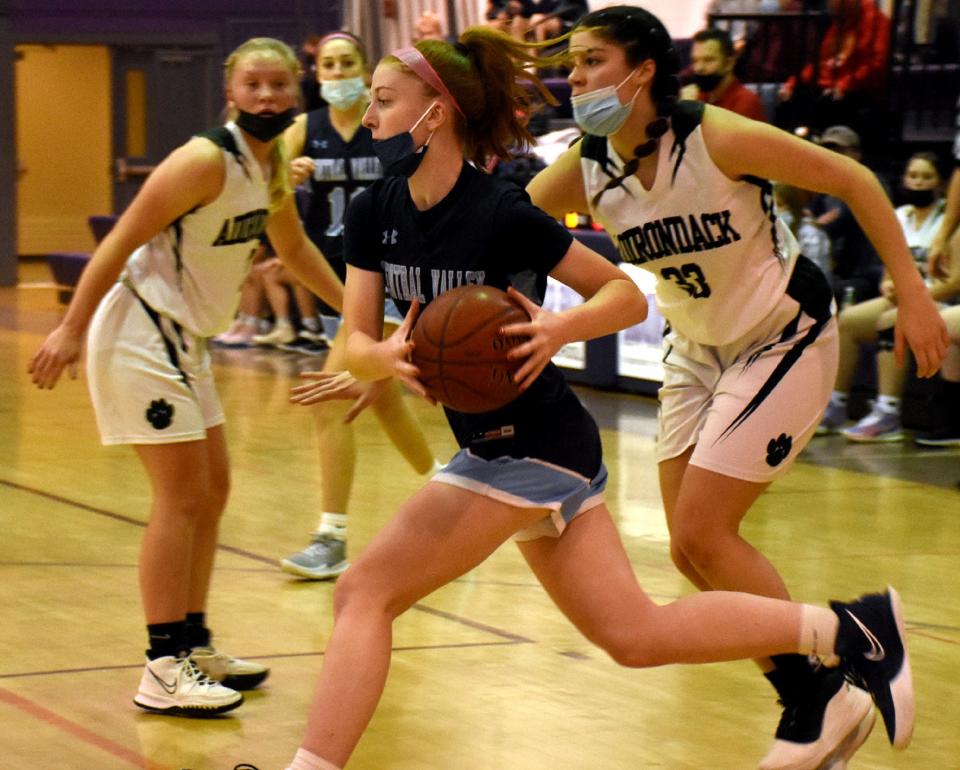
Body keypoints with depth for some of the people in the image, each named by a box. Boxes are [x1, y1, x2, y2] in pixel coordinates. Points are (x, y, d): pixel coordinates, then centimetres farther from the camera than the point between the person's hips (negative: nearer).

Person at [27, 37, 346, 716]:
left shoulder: (273, 166, 6)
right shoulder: (208, 160, -20)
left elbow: (293, 245, 25)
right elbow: (122, 241, -20)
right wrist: (71, 331, -21)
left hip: (184, 338, 10)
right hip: (140, 328, -10)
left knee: (213, 489, 14)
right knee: (182, 495, -10)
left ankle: (194, 646, 26)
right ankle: (164, 670, -6)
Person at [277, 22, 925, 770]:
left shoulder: (501, 213, -19)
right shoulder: (374, 212, 0)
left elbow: (628, 295, -11)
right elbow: (355, 345, -2)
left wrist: (561, 329, -30)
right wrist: (387, 356, -24)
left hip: (532, 446, -8)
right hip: (496, 445, 8)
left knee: (364, 592, -13)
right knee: (637, 632, 13)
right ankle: (850, 629, 19)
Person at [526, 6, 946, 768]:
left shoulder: (716, 138, -26)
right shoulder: (584, 170, -10)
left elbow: (853, 181, -19)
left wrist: (912, 294, -19)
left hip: (786, 339, -7)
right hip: (697, 348, 7)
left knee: (703, 535, -13)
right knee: (693, 550, 5)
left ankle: (822, 700, 5)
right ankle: (823, 704, 21)